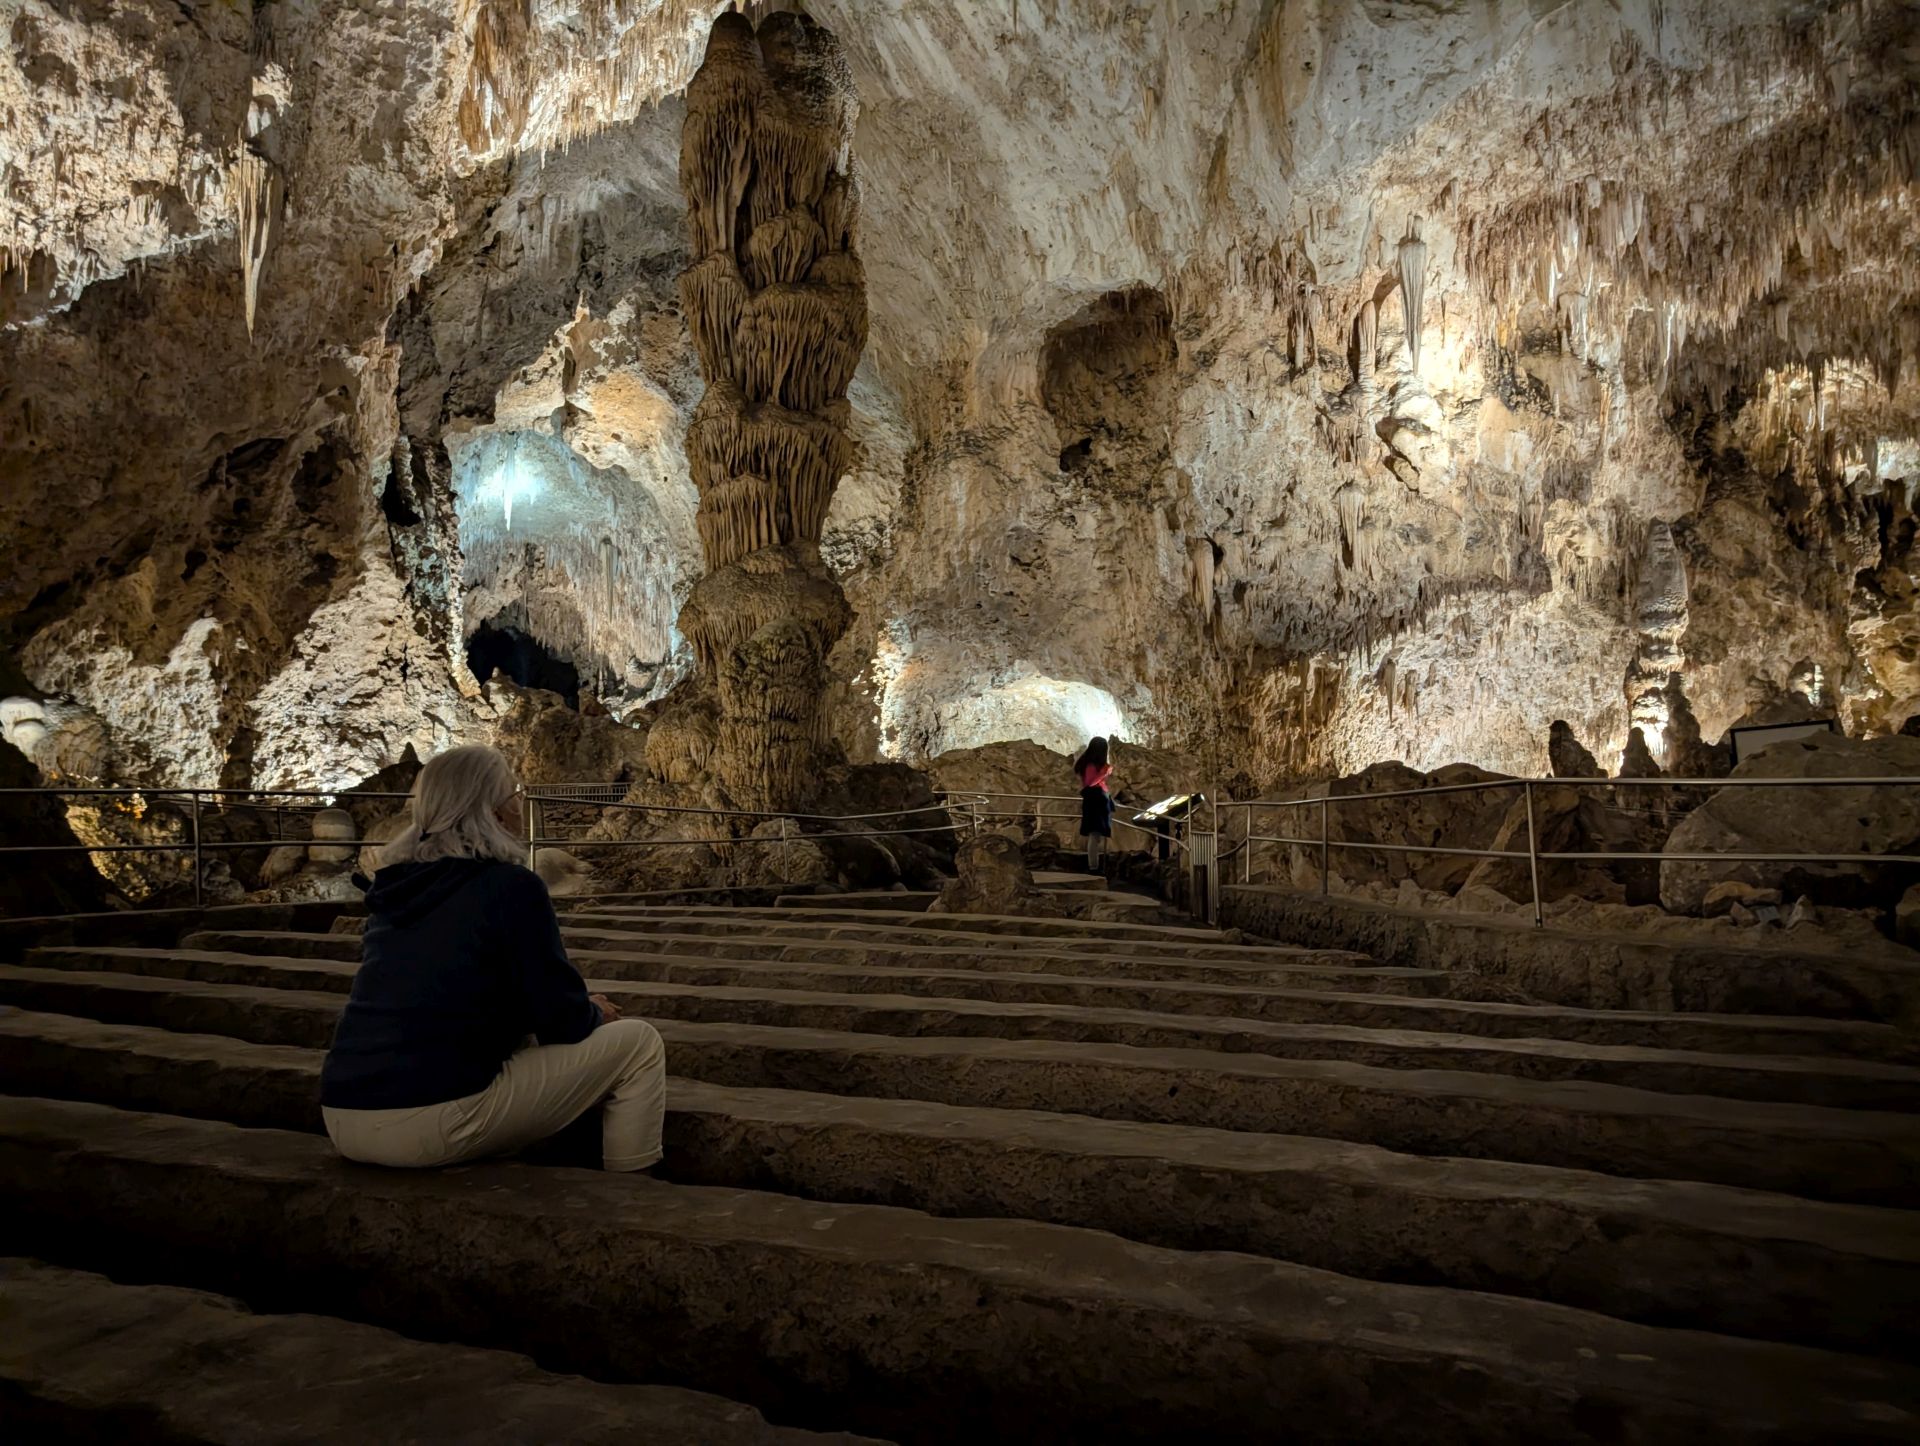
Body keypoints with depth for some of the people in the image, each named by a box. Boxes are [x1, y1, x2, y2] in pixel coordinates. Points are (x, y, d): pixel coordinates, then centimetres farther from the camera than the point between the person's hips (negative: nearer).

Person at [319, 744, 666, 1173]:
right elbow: (564, 1023, -8)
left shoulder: (392, 888, 12)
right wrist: (594, 1012, 16)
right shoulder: (513, 886, -9)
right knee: (638, 1043, 3)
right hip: (434, 1126, -8)